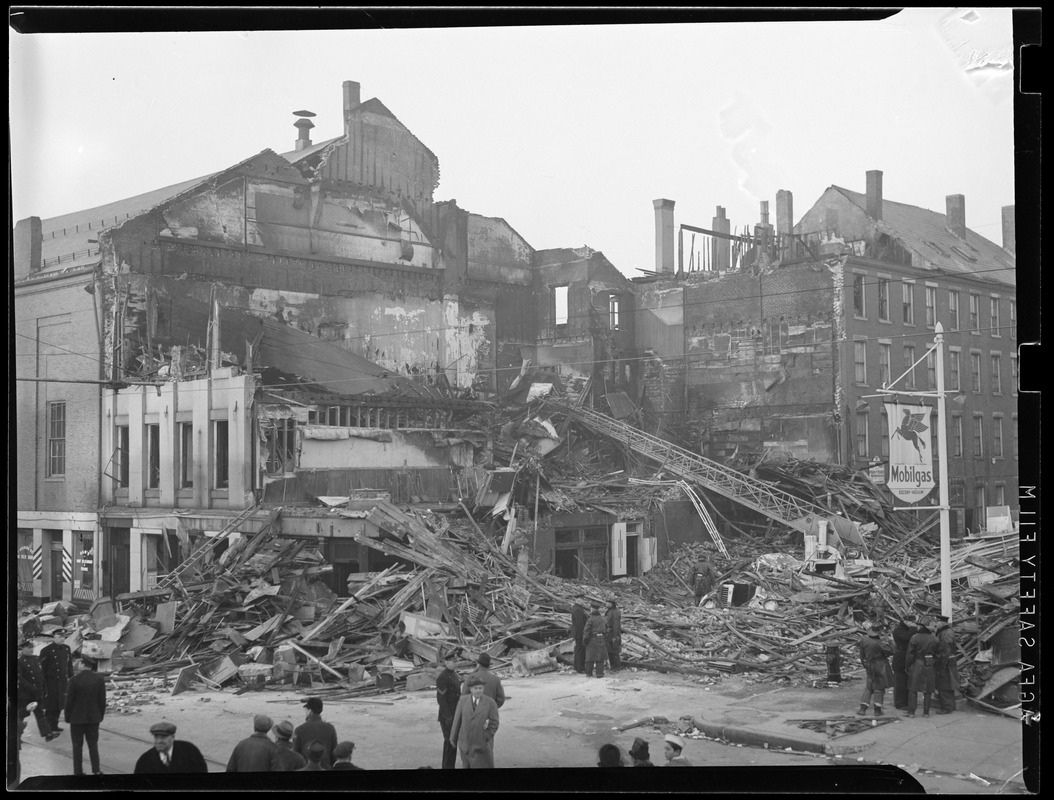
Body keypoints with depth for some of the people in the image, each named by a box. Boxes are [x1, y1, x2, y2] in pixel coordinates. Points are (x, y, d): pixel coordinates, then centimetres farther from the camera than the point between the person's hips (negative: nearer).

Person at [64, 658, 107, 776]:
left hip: (77, 718, -3)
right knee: (93, 744, 13)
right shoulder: (100, 679, -7)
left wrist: (67, 717, 1)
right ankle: (96, 770, 13)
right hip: (94, 718, 3)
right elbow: (102, 700, -1)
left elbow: (69, 701, -11)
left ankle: (78, 771, 12)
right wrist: (101, 715, 10)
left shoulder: (75, 680, -17)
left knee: (77, 745, 9)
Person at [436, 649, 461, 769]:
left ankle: (451, 766, 21)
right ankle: (447, 766, 2)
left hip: (456, 715, 9)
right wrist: (448, 717, -20)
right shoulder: (442, 677, -18)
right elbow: (440, 699, -19)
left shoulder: (454, 674, 11)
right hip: (447, 716, -9)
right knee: (450, 742, -5)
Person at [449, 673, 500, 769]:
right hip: (465, 743, 3)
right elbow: (457, 719, 5)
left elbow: (494, 724, -5)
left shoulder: (491, 703, -9)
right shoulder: (463, 700, -2)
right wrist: (453, 737, 11)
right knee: (467, 765, 15)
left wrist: (484, 739, -9)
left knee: (484, 766, -3)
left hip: (482, 745, -3)